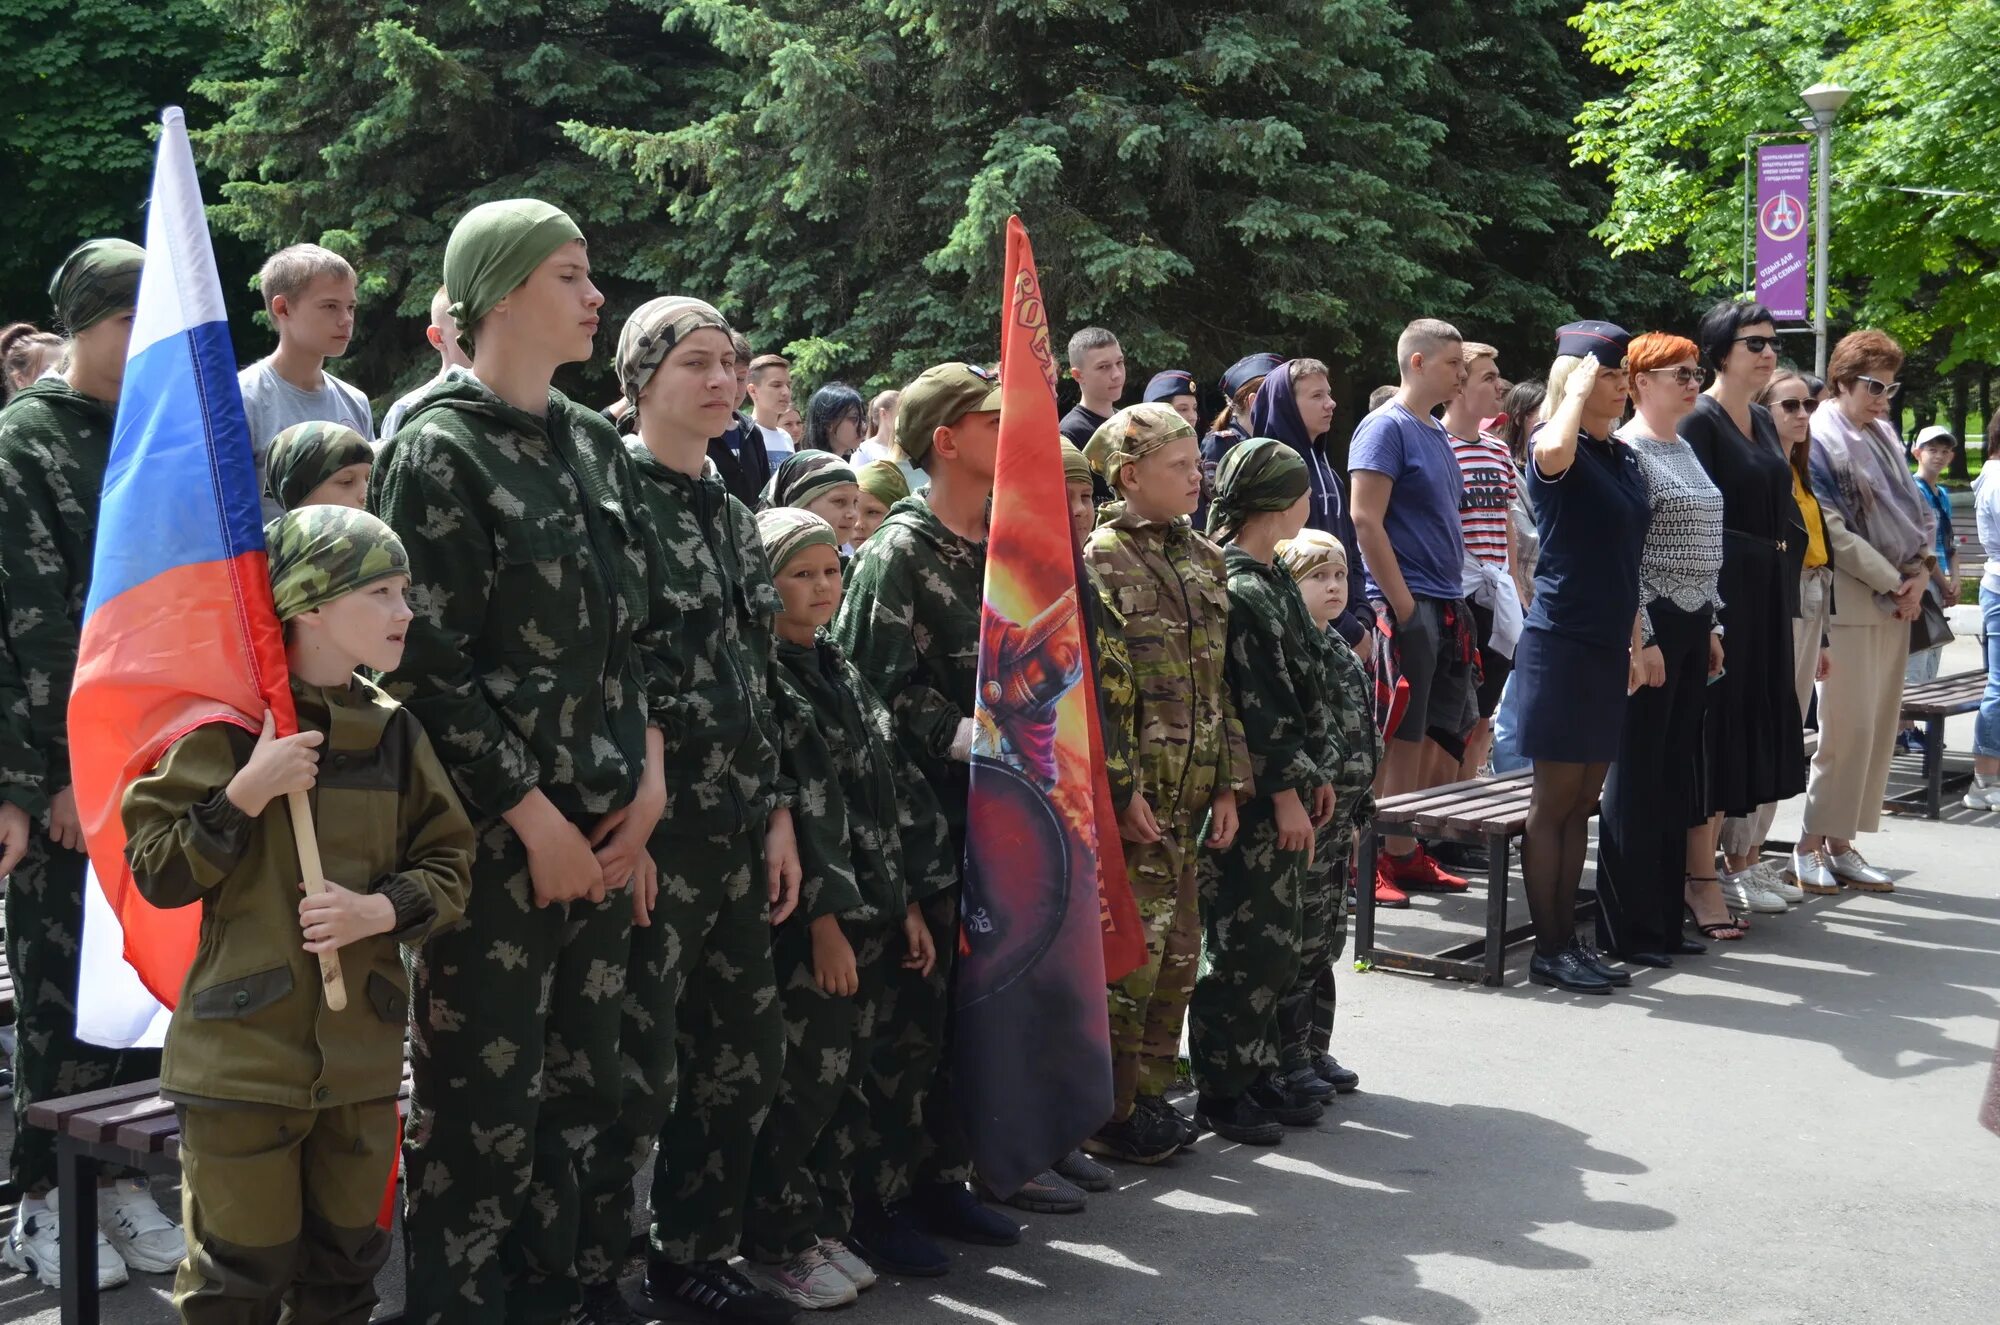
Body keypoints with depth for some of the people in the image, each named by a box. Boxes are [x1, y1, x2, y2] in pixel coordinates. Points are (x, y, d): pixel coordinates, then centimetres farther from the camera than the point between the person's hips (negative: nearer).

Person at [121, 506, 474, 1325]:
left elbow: (449, 864, 8)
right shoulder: (230, 725, -8)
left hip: (362, 1052, 5)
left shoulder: (392, 731, 6)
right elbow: (156, 872, -8)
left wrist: (380, 910, -11)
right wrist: (246, 795, -21)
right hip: (243, 1051, -5)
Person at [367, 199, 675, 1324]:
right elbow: (428, 663, -14)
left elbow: (648, 621, 15)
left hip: (602, 820, 7)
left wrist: (648, 778, 3)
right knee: (482, 1095, 0)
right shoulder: (439, 452, -8)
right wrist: (534, 818, -14)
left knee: (581, 1086, 12)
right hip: (493, 832, -7)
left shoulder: (595, 444, 12)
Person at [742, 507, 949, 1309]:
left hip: (868, 912, 8)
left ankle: (825, 1228, 22)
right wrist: (823, 918, -18)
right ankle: (775, 1245, 8)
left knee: (847, 1082, 11)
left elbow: (891, 791, 15)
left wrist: (908, 904, 11)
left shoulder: (842, 677, 15)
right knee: (801, 1085, -4)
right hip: (805, 919, -8)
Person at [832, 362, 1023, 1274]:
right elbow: (890, 688, -16)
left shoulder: (1002, 548, 13)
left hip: (991, 806, 7)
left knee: (967, 1000, 11)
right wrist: (974, 740, -23)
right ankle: (875, 1202, 7)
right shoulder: (903, 550, -9)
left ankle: (940, 1177, 22)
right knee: (907, 1007, -3)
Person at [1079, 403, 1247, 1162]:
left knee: (1177, 949, 11)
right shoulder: (1100, 560, -9)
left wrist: (1228, 784, 10)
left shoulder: (1204, 560, 14)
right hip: (1132, 790, -7)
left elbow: (1219, 681, 15)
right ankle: (1109, 1112, 6)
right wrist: (1120, 789, -17)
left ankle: (1149, 1090, 23)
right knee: (1131, 950, -5)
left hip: (1191, 792, 7)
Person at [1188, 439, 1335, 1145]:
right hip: (1256, 795, -10)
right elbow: (1255, 704, -20)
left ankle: (1259, 1074, 24)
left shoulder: (1270, 579, 14)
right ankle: (1220, 1091, 7)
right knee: (1250, 946, -3)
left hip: (1283, 793, 10)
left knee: (1275, 942, 14)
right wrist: (1286, 791, -18)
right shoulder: (1239, 590, -17)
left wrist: (1315, 774, 16)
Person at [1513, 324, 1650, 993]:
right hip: (1561, 642, -8)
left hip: (1608, 648, 8)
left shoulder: (1626, 460, 14)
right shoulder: (1554, 445, -9)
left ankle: (1569, 938, 17)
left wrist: (1635, 648, 17)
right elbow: (1552, 452, -37)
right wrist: (1578, 388, -20)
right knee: (1553, 800, -2)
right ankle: (1548, 950, 3)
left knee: (1582, 803, 11)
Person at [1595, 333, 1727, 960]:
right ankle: (1630, 930, 4)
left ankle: (1667, 918, 19)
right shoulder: (1627, 451, -11)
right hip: (1651, 627, -9)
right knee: (1637, 778, -3)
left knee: (1678, 774, 11)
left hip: (1692, 626, 9)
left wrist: (1711, 626, 17)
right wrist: (1642, 639, -17)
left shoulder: (1688, 451, 16)